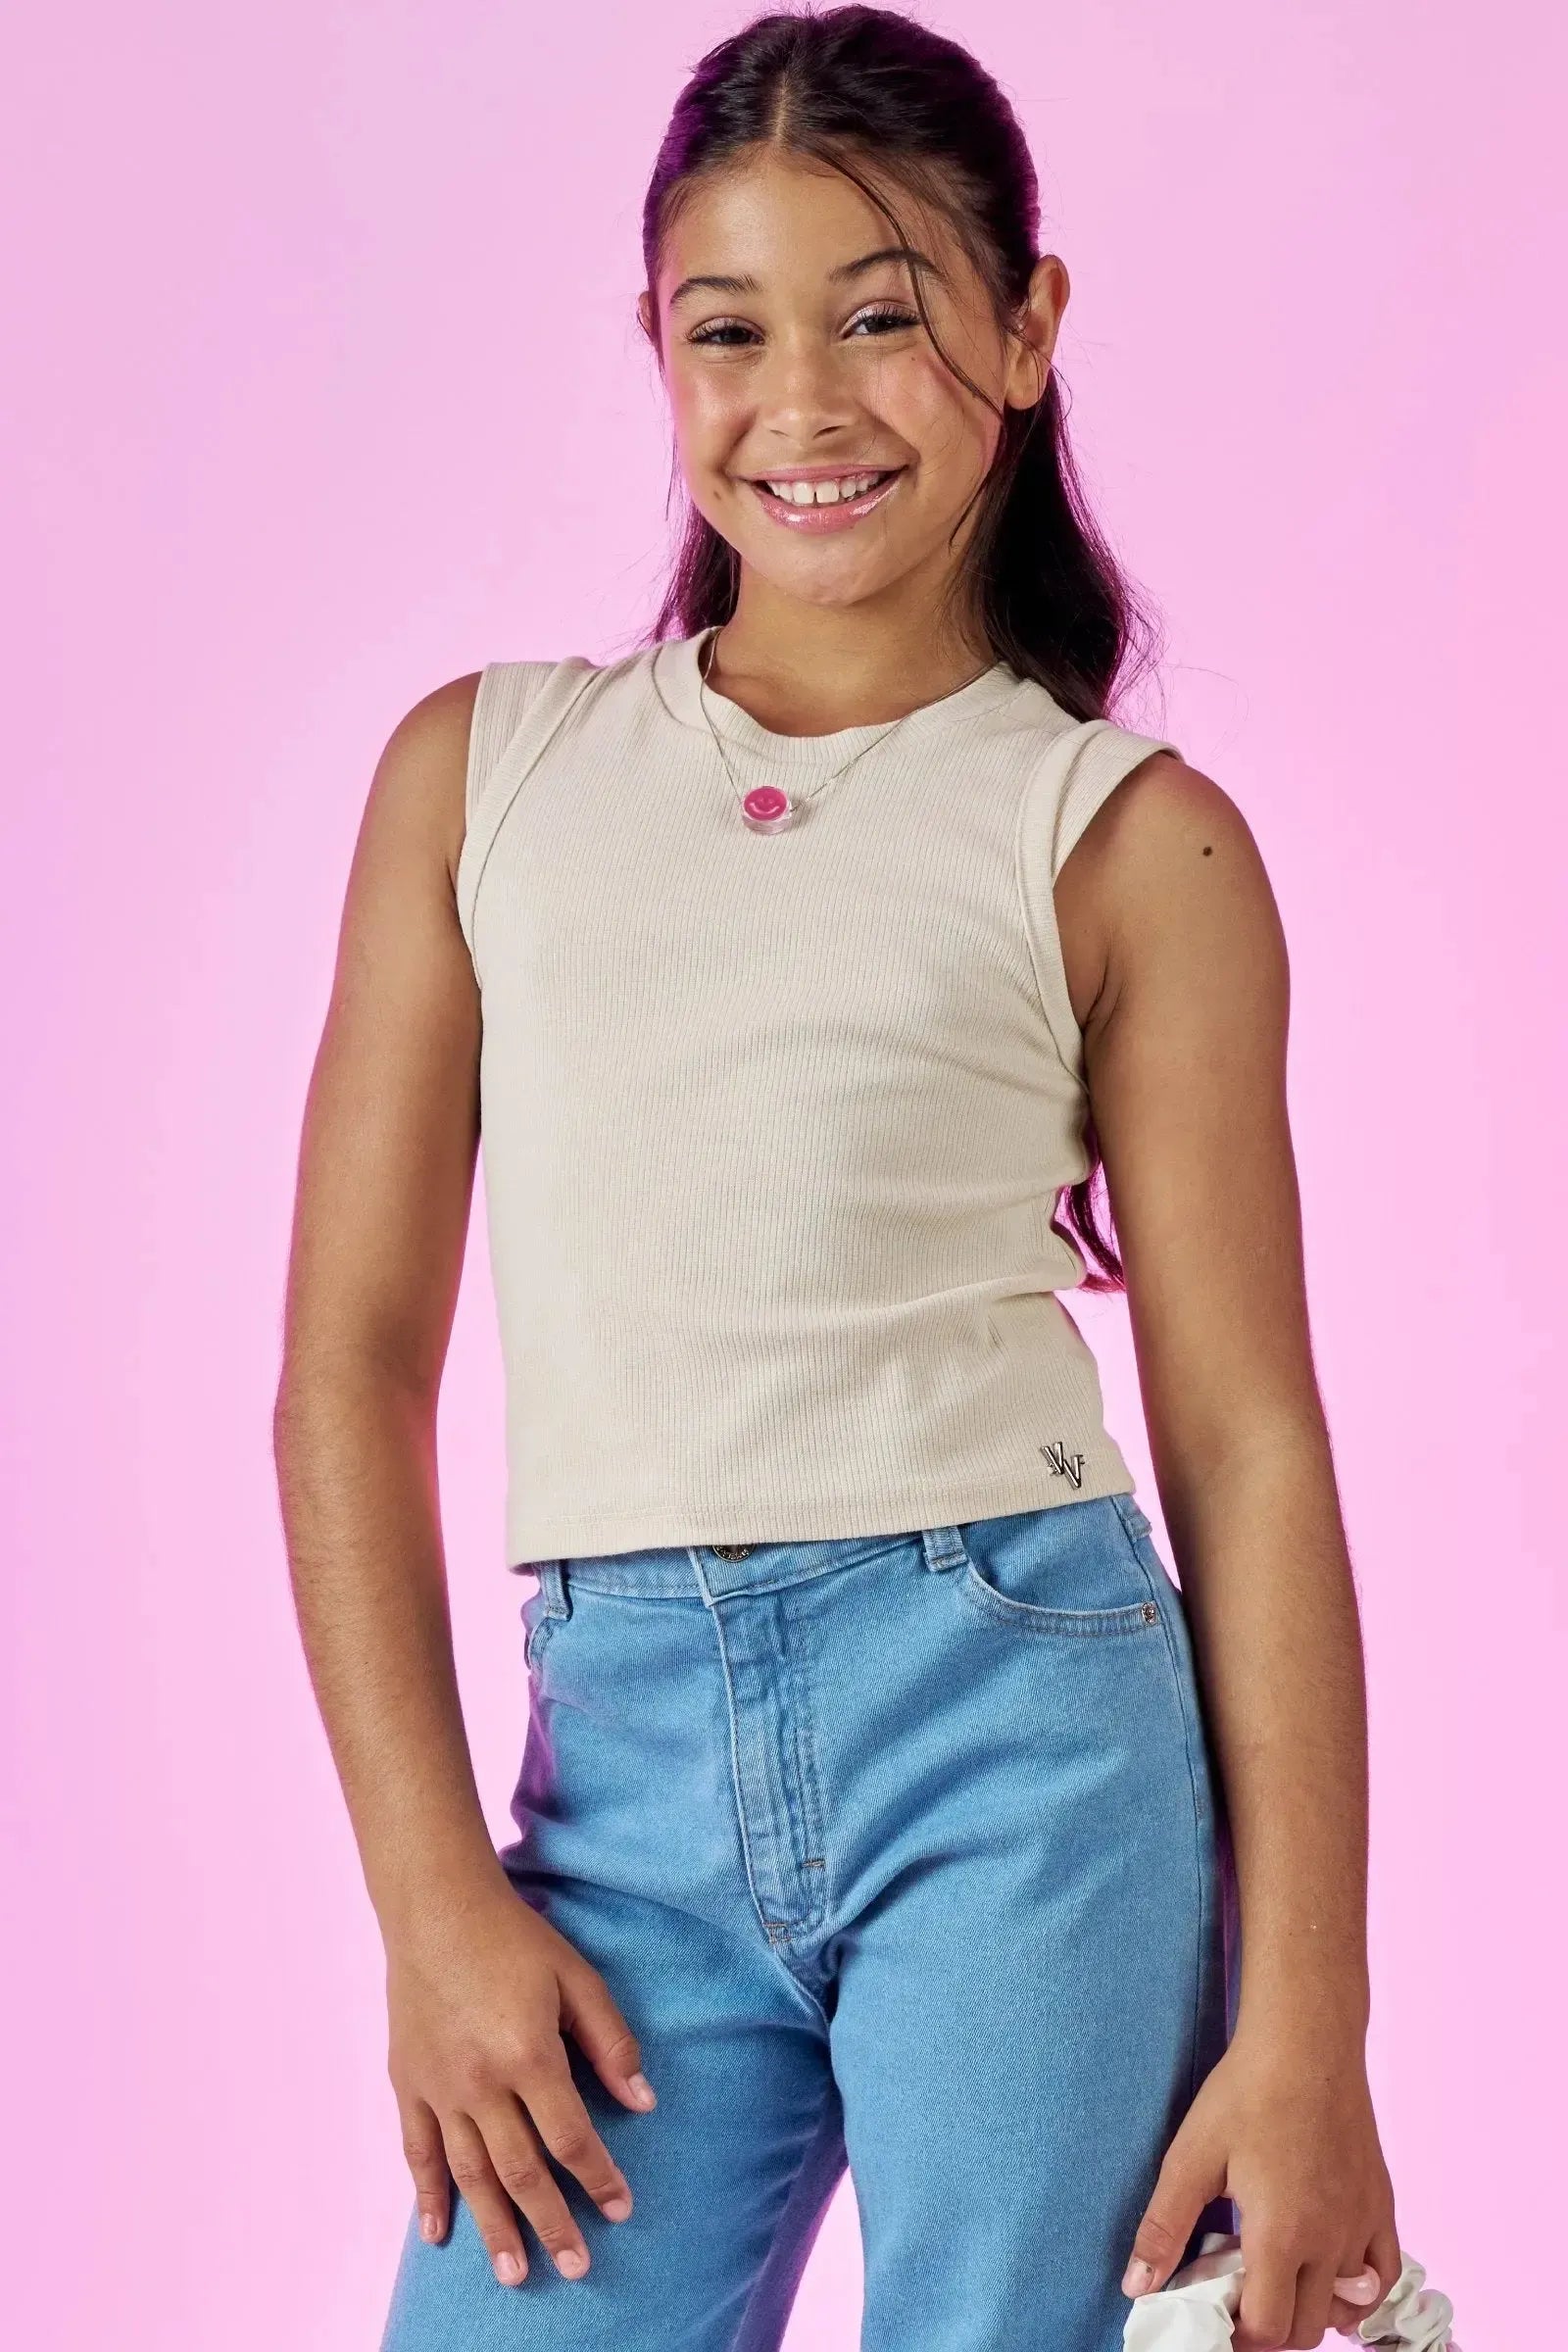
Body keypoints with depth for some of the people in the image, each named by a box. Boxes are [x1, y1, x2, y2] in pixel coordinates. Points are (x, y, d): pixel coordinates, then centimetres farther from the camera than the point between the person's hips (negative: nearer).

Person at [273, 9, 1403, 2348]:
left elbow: (1248, 1443, 0)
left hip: (1023, 1735, -2)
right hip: (625, 1770, 2)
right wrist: (434, 1898, -2)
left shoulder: (1129, 842, 2)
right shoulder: (482, 767, 9)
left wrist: (1306, 2031, -4)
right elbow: (352, 1364, 7)